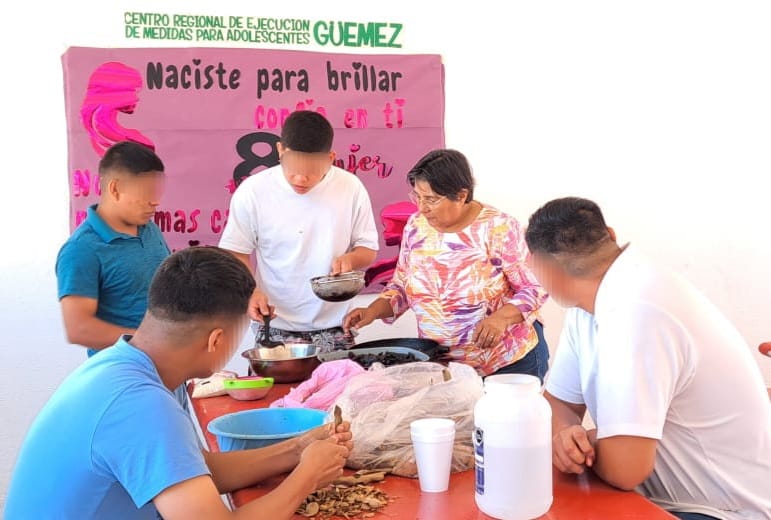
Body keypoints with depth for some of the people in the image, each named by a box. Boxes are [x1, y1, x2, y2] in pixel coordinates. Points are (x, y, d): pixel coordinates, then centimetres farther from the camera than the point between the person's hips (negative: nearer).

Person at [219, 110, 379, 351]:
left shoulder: (351, 188, -5)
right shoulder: (253, 191, -9)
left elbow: (369, 249, 4)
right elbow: (235, 252, 0)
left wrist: (350, 258, -18)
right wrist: (251, 291, -17)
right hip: (275, 327, -1)